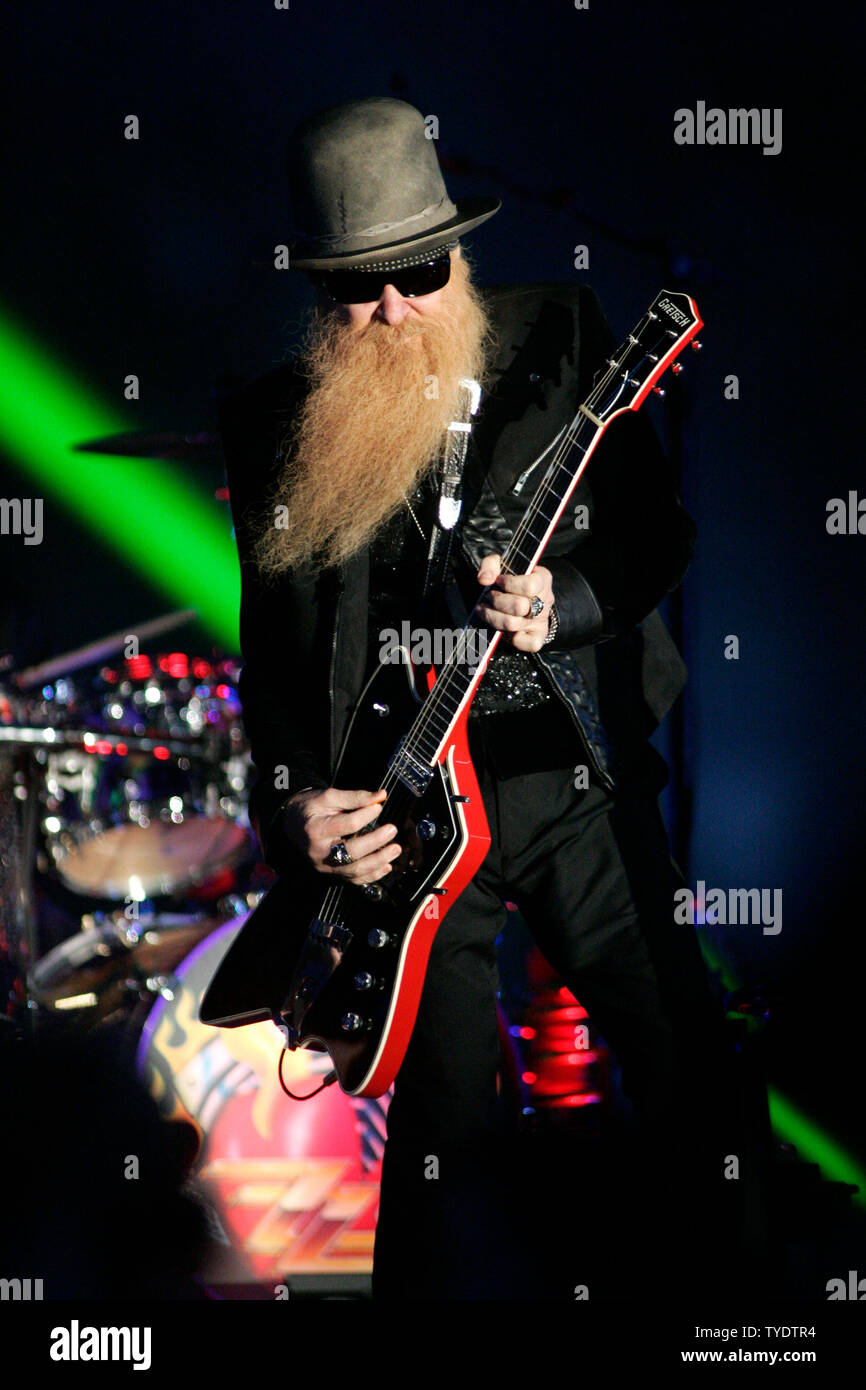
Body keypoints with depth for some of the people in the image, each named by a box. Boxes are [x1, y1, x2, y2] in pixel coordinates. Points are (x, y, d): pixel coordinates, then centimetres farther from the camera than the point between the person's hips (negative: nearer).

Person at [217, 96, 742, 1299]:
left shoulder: (558, 339, 0)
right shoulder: (279, 424, 1)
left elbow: (662, 532, 2)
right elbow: (271, 648, 5)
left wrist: (565, 602, -17)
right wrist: (293, 809, -8)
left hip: (580, 779, 1)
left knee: (687, 1071, 7)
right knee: (448, 1130, 0)